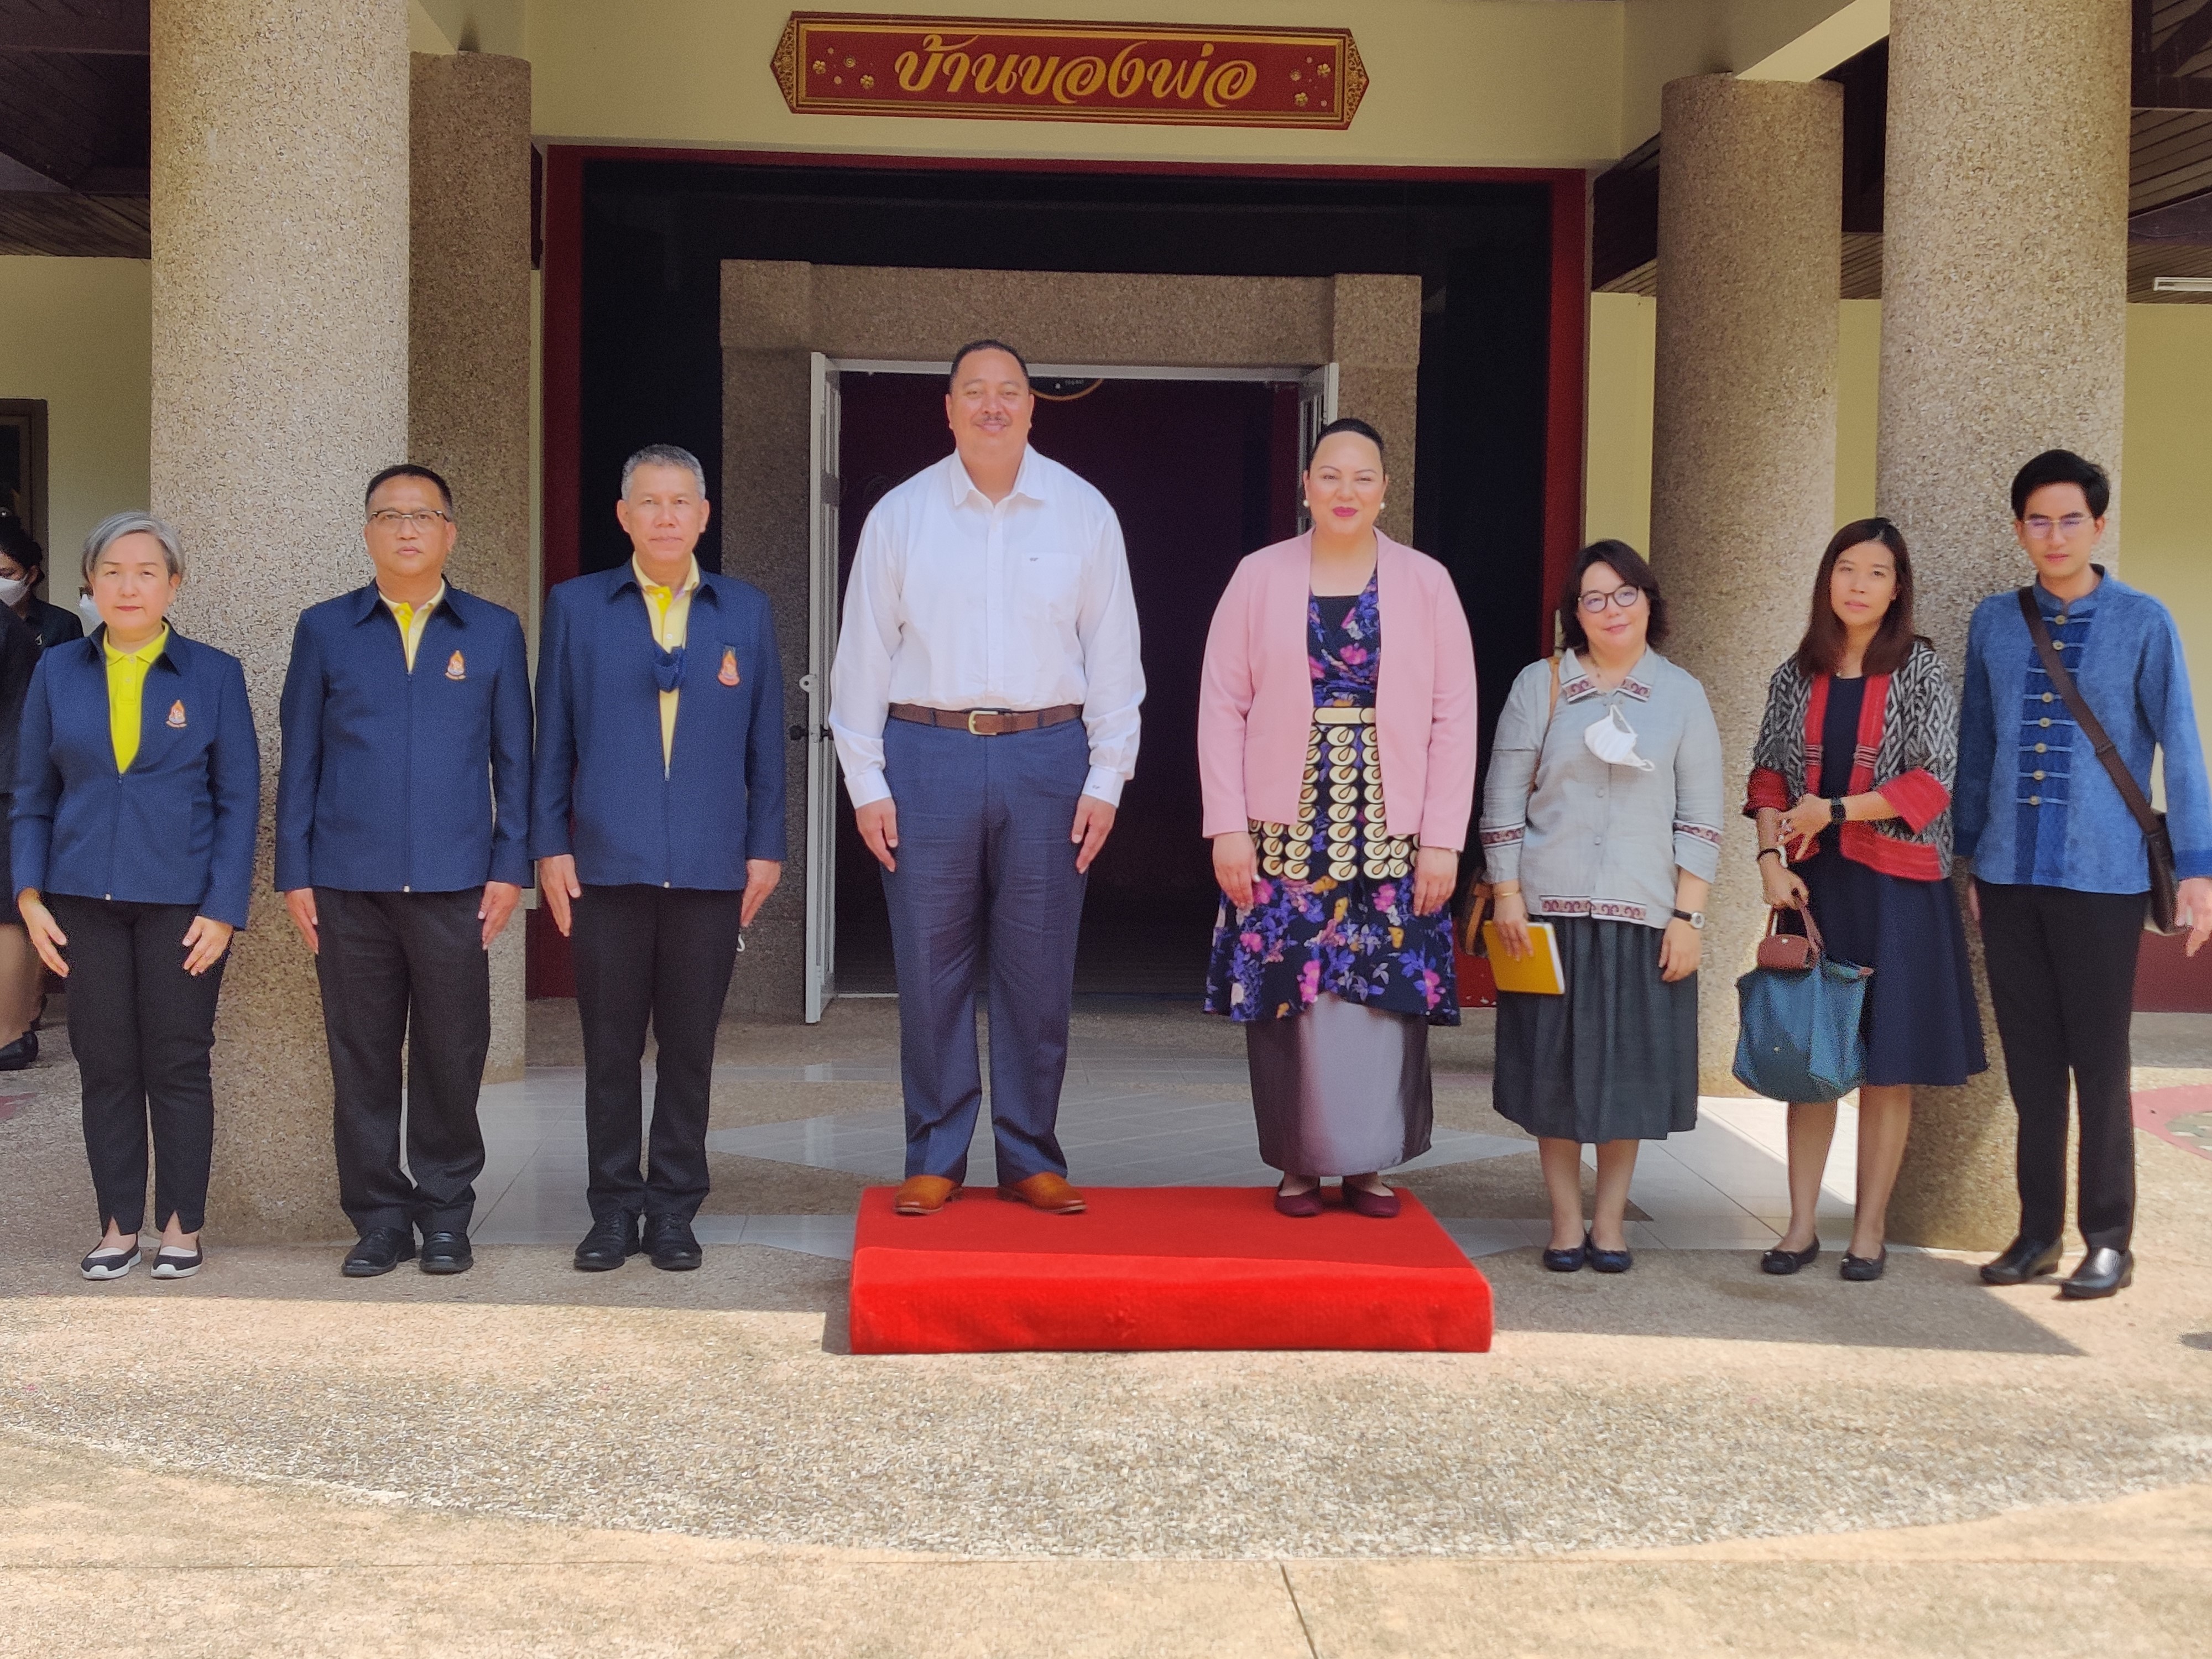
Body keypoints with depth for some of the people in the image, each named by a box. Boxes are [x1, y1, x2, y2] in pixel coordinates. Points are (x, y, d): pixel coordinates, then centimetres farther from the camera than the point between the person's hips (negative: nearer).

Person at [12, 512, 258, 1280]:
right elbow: (32, 794, 10)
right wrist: (29, 895, 0)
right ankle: (118, 1227, 13)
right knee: (105, 1066, 5)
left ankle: (181, 1226, 12)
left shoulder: (214, 675, 1)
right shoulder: (58, 672, 7)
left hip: (182, 901, -2)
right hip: (85, 900, 2)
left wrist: (224, 908, -7)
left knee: (178, 1064, 2)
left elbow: (239, 799, 0)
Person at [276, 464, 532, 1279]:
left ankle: (445, 1216, 16)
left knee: (452, 1055, 2)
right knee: (361, 1058, 5)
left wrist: (509, 868, 0)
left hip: (454, 883, 0)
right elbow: (299, 758, 9)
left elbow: (513, 758, 8)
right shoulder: (324, 629, 8)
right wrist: (293, 875, 3)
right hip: (348, 883, 1)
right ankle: (379, 1218, 15)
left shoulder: (494, 631, 8)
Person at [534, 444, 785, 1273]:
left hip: (711, 865, 0)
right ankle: (615, 1205, 15)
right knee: (610, 1048, 4)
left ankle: (675, 1207, 15)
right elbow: (553, 738, 6)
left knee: (689, 1048, 5)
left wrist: (766, 847, 4)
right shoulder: (576, 607, 7)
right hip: (607, 863, 0)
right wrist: (549, 846, 0)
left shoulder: (746, 611, 8)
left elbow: (765, 740, 9)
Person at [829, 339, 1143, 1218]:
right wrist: (865, 782, 0)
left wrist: (1106, 779, 0)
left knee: (1039, 971, 4)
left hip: (1046, 756, 0)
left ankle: (1031, 1159, 15)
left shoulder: (1083, 513, 5)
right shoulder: (899, 515, 4)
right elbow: (863, 655, 5)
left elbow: (1113, 654, 6)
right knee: (930, 970, 2)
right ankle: (935, 1161, 13)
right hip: (927, 755, 0)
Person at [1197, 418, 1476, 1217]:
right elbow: (1222, 708, 0)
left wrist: (1442, 841, -5)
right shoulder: (1260, 578, 2)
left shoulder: (1425, 583, 3)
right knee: (1289, 996, 2)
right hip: (1285, 834, 0)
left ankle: (1368, 1164, 16)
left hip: (1391, 836, 0)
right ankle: (1298, 1164, 15)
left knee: (1383, 996, 2)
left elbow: (1454, 718, 1)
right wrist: (1228, 828, -6)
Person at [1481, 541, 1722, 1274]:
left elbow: (1700, 820, 3)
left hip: (1643, 912, 0)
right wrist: (1508, 896, -3)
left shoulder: (1682, 695, 6)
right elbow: (1503, 801, 4)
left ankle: (1611, 1219, 15)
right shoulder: (1539, 686, 4)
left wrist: (1688, 916, -4)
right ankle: (1565, 1220, 13)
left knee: (1629, 1066, 4)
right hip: (1551, 909, 0)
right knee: (1553, 1064, 3)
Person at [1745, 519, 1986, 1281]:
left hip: (1898, 888, -3)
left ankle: (1869, 1231, 10)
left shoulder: (1920, 671, -2)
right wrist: (1772, 858, -7)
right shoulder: (1796, 676, 8)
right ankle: (1802, 1225, 12)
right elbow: (1767, 777, 8)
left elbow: (1932, 783, -8)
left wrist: (1833, 810, -12)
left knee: (1888, 1065, 1)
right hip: (1814, 885, 3)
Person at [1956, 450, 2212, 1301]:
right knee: (2030, 1062, 9)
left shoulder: (2142, 622, -2)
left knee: (2099, 1062, 1)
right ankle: (2039, 1231, 18)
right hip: (2009, 873, 4)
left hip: (2102, 875, -3)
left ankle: (2108, 1240, 10)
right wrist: (1969, 857, 16)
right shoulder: (1994, 622, 9)